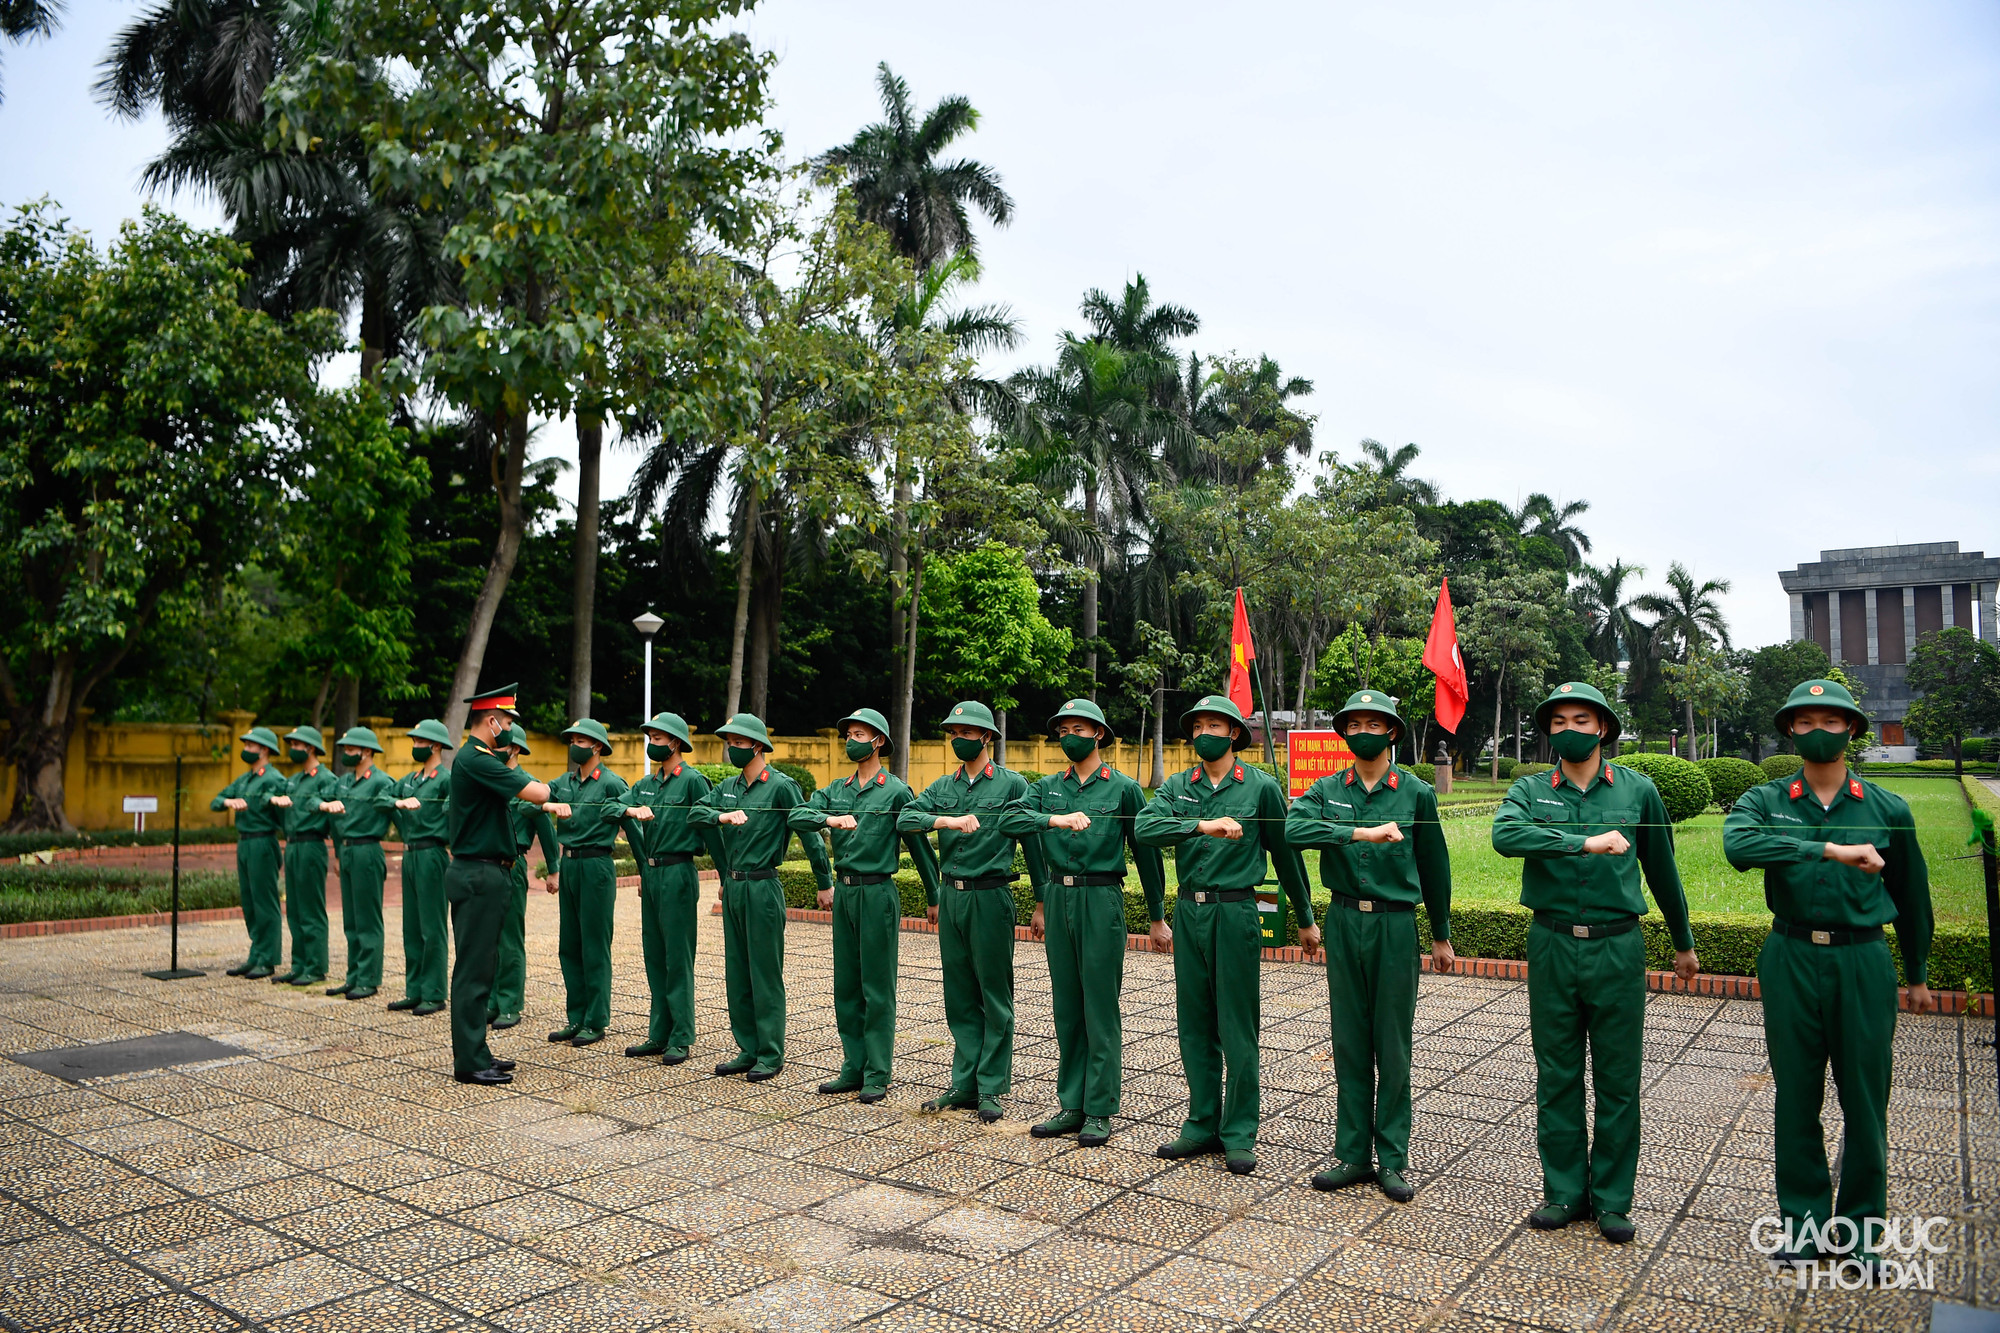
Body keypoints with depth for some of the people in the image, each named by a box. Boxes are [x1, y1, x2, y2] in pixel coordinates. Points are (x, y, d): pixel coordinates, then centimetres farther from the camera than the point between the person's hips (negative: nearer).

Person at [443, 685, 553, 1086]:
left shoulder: (479, 759, 15)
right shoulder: (476, 761, -18)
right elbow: (538, 794, -22)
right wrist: (531, 782, -2)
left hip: (487, 875, 11)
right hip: (479, 876, -11)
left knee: (482, 966, 15)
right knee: (474, 969, -5)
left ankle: (474, 1052, 23)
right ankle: (469, 1062, 2)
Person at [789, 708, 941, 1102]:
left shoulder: (896, 791, -5)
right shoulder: (836, 790, 11)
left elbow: (918, 844, -2)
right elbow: (796, 816, -2)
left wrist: (935, 897, 1)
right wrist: (829, 818, -21)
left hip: (878, 893, -6)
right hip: (844, 893, 6)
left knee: (877, 989, -1)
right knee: (846, 985, 10)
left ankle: (877, 1076, 7)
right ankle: (853, 1069, 20)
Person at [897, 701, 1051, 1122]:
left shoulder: (1012, 784, -2)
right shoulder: (942, 787, 11)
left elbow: (1032, 841, -1)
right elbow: (905, 819, -3)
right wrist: (947, 820, -20)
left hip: (990, 898, -5)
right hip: (950, 897, 5)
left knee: (995, 996, 1)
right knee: (959, 996, 10)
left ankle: (992, 1089, 10)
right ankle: (965, 1084, 19)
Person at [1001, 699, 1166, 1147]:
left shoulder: (1123, 788, 0)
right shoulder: (1049, 787, 11)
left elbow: (1146, 851, 3)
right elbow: (1009, 819, -5)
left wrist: (1157, 916, 4)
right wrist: (1055, 819, -22)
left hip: (1102, 900, -4)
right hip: (1058, 898, 5)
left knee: (1100, 1008, -1)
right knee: (1066, 1006, 10)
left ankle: (1100, 1111, 8)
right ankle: (1071, 1105, 19)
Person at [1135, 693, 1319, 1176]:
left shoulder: (1261, 786, -1)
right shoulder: (1177, 786, 7)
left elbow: (1285, 852, 6)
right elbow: (1145, 828, -12)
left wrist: (1305, 919, 12)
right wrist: (1203, 825, -26)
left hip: (1235, 912, -4)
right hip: (1188, 912, 4)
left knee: (1237, 1027, 0)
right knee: (1195, 1024, 10)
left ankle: (1239, 1134, 11)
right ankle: (1202, 1124, 21)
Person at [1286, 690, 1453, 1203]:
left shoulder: (1416, 792, 1)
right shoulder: (1327, 790, 4)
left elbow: (1433, 866, 8)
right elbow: (1294, 829, -17)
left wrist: (1441, 935, 14)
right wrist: (1362, 833, -26)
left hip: (1395, 925, -2)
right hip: (1343, 924, 2)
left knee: (1393, 1047, 3)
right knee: (1349, 1044, 8)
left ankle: (1392, 1160, 15)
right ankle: (1353, 1155, 17)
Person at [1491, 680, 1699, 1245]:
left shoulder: (1637, 789, 4)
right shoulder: (1530, 790, 1)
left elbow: (1662, 869, 14)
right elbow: (1505, 835, -21)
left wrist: (1683, 943, 22)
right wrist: (1585, 842, -29)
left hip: (1617, 946, 0)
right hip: (1552, 946, 0)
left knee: (1618, 1077, 6)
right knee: (1556, 1076, 8)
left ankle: (1612, 1198, 19)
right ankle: (1564, 1191, 21)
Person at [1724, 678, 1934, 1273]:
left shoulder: (1888, 810, 4)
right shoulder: (1765, 801, 0)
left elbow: (1911, 895, 14)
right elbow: (1738, 845, -23)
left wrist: (1917, 975, 20)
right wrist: (1830, 850, -29)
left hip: (1863, 961, 0)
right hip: (1791, 961, 0)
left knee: (1865, 1100, 6)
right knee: (1797, 1097, 9)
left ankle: (1860, 1227, 22)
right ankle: (1804, 1218, 23)